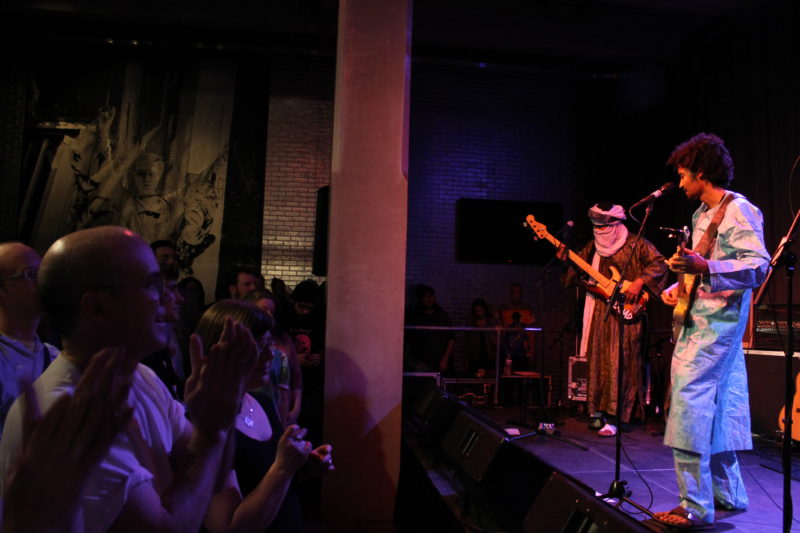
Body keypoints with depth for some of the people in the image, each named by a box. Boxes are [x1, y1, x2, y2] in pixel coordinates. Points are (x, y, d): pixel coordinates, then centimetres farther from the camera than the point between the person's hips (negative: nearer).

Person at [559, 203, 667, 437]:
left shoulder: (636, 244, -2)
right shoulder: (592, 247, 14)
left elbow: (660, 264, -6)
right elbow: (577, 267, 16)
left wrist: (639, 282, -17)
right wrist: (564, 258, -3)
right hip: (599, 311, 6)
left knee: (619, 364, -9)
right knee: (597, 362, 10)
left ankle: (613, 417, -6)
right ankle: (598, 411, 20)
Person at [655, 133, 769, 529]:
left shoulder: (739, 210, -10)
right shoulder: (701, 214, 18)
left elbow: (759, 267, -21)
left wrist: (704, 268, -35)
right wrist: (680, 285, 13)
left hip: (716, 324, -10)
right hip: (699, 320, 10)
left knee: (688, 410, -13)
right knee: (717, 410, 15)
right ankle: (728, 494, 28)